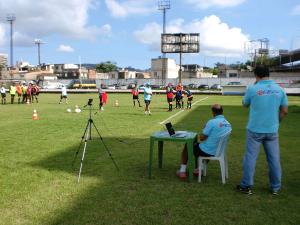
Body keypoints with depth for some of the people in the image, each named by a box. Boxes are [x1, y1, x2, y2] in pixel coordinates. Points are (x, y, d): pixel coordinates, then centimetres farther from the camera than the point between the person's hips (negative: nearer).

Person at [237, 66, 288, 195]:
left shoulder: (252, 89, -10)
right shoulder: (279, 89, 0)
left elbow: (245, 104, 8)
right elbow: (284, 111, 4)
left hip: (255, 130, -3)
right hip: (272, 130, 3)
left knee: (250, 157, 6)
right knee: (274, 159, 12)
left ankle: (246, 186, 13)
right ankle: (275, 188, 22)